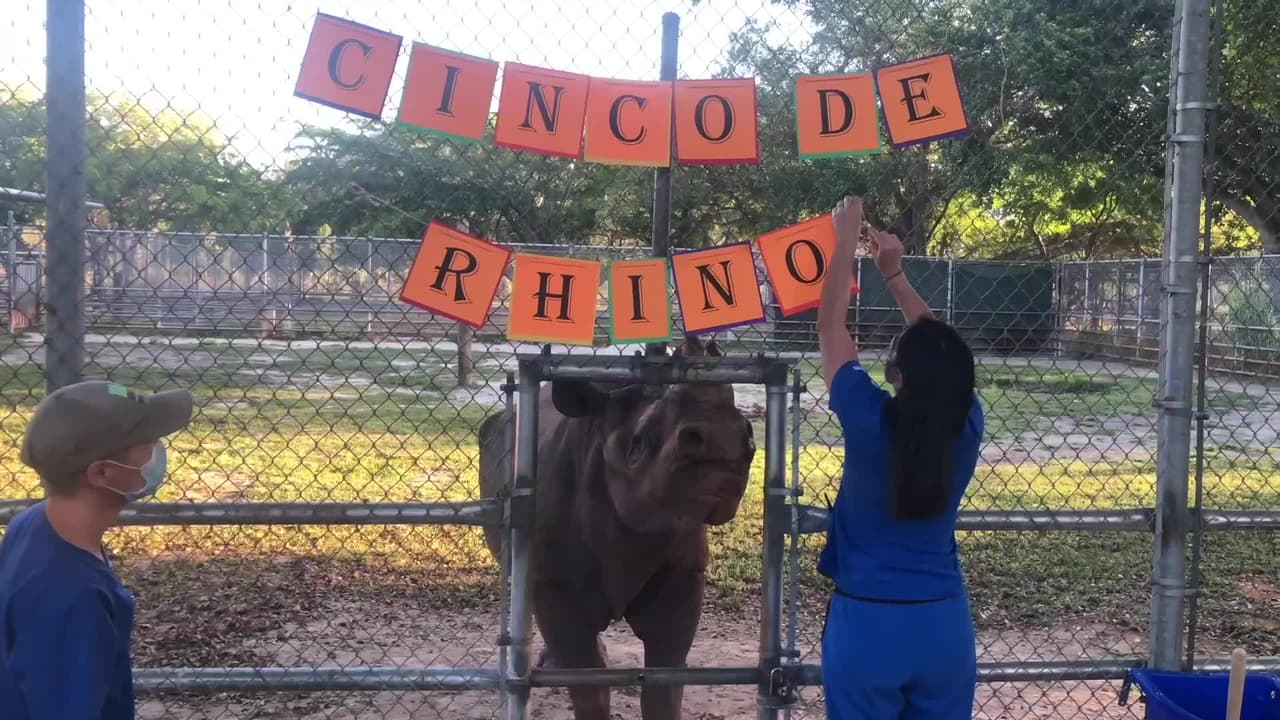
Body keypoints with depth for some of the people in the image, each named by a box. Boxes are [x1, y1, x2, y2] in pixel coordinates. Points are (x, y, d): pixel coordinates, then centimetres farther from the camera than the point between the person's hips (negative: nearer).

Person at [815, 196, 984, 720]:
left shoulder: (869, 421, -17)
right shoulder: (966, 427, -8)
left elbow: (830, 325, -5)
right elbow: (940, 350, 10)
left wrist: (846, 242, 4)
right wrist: (894, 274, 14)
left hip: (868, 623, -3)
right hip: (943, 623, 3)